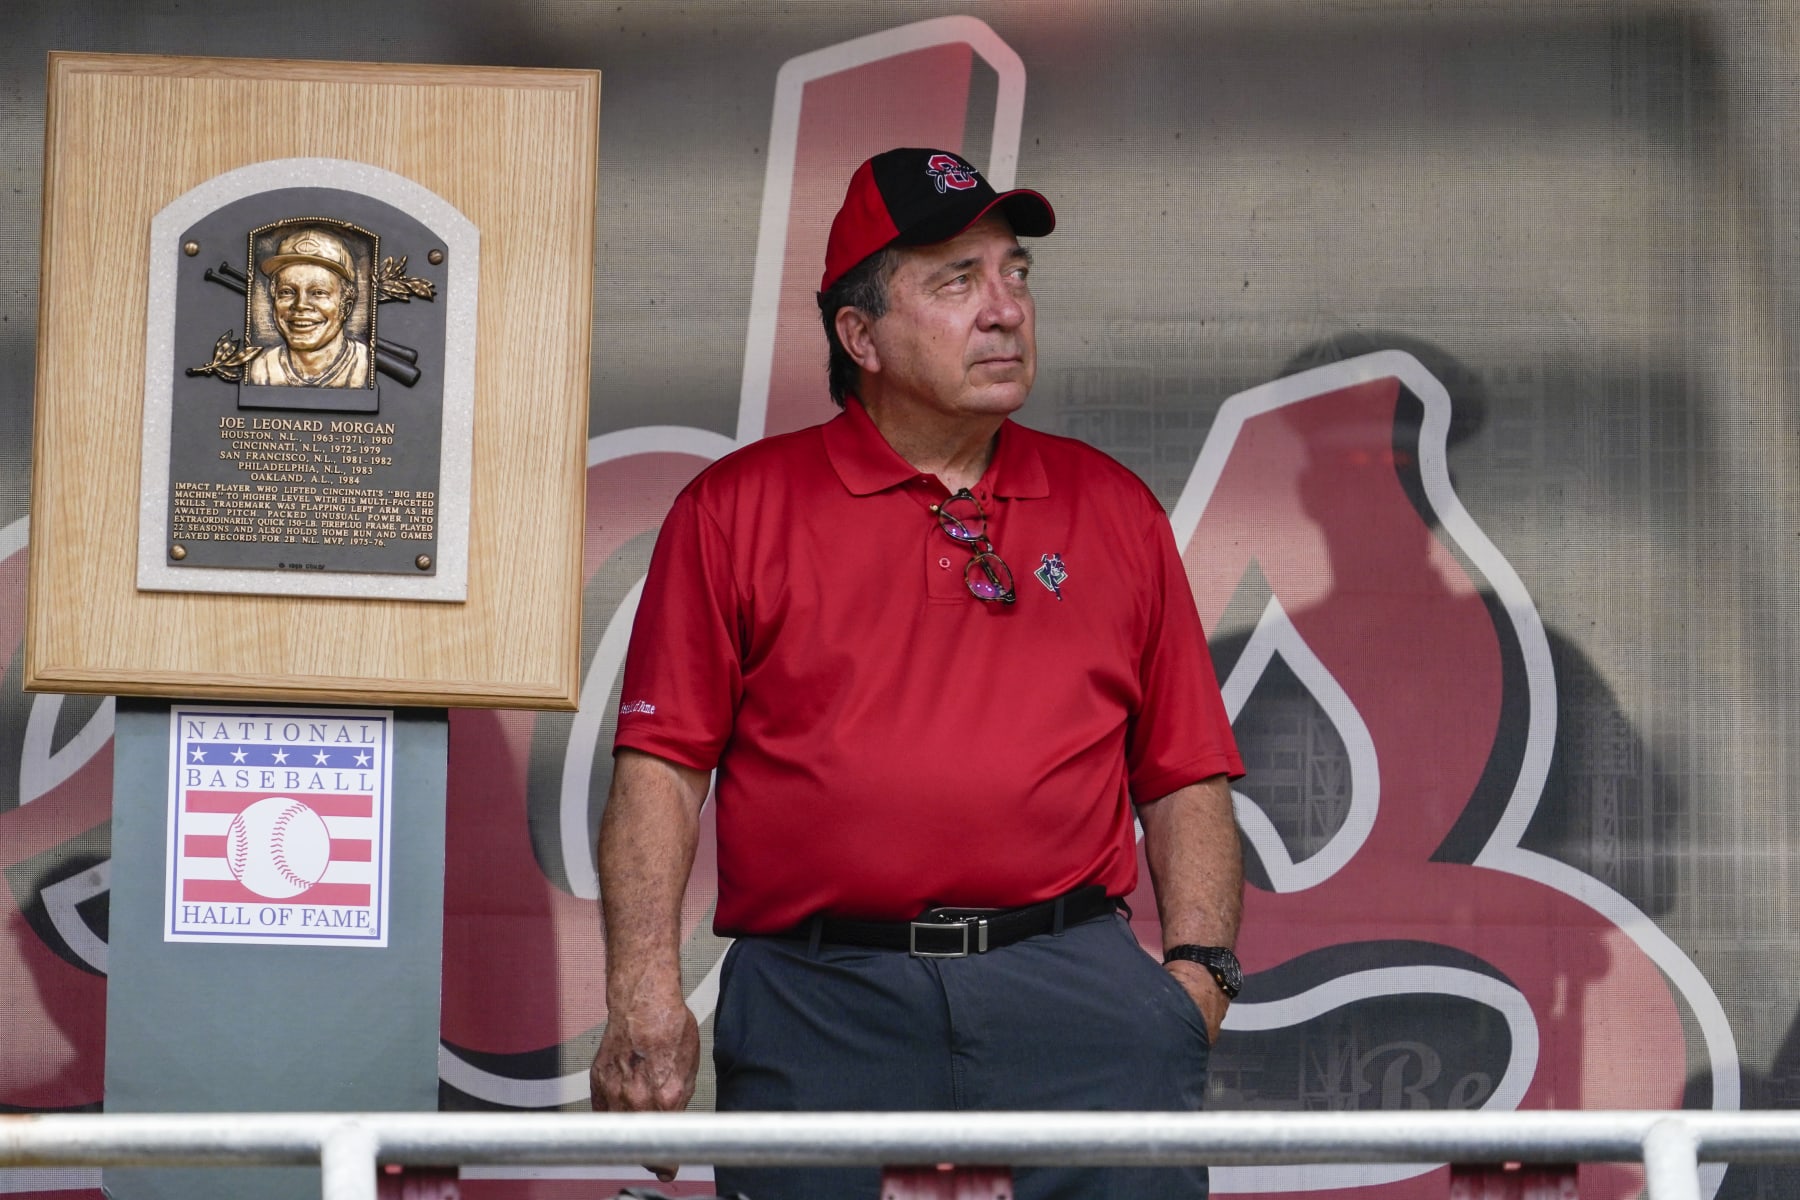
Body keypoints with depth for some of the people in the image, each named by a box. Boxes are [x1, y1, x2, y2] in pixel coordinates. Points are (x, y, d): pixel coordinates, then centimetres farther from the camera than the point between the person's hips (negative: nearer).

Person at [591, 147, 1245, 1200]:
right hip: (818, 999, -1)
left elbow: (1187, 776, 16)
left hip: (1072, 994, 1)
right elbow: (661, 766, 4)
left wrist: (1201, 968, 1)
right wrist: (646, 994, -7)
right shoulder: (737, 508, 10)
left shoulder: (1114, 510, 17)